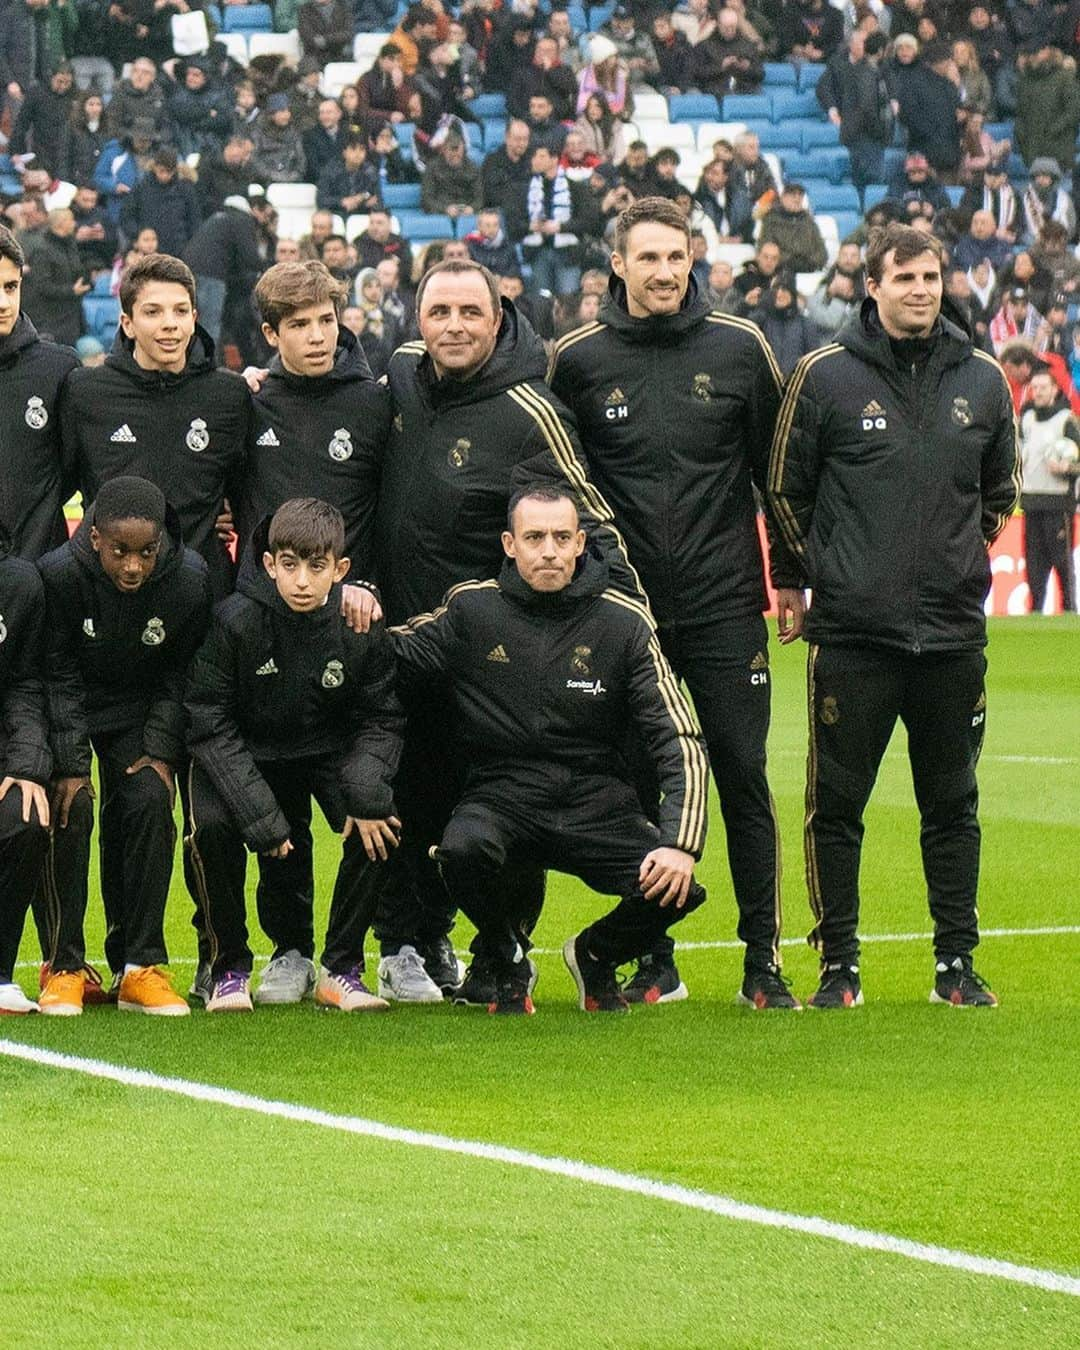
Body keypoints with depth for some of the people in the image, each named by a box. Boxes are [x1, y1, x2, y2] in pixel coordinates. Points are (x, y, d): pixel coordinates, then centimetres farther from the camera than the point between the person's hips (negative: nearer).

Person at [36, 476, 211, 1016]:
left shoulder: (190, 580, -21)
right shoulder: (60, 574, -27)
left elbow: (180, 675, -6)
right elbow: (58, 673, -17)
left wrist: (162, 752, -14)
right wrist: (71, 764, -21)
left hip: (138, 713, 2)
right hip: (66, 710, -2)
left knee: (150, 801, -18)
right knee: (70, 809, -20)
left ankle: (139, 965, -9)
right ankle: (63, 966, -8)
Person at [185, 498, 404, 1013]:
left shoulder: (362, 627, -17)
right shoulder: (236, 620, -23)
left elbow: (380, 719, -6)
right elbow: (210, 723, -19)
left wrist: (366, 796, -25)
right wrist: (258, 812, -27)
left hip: (330, 749, 1)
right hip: (249, 752, -1)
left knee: (376, 825, -25)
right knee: (211, 825, -29)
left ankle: (341, 969, -7)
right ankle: (229, 968, -8)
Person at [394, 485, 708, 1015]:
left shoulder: (624, 623, -3)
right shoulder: (472, 609, -1)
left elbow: (680, 739, -5)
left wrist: (681, 843, -18)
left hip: (596, 800, 1)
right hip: (503, 793, 0)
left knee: (676, 889, -24)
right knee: (463, 848, -35)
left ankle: (595, 957, 13)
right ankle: (507, 962, 0)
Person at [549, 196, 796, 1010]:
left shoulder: (738, 349, 3)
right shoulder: (578, 360, 2)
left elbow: (777, 469, 9)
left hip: (725, 606, 0)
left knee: (743, 776, -2)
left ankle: (763, 963, 5)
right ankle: (656, 964, 12)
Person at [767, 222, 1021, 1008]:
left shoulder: (981, 381, 7)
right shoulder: (825, 377, -2)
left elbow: (1001, 491, 22)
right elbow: (787, 490, 8)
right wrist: (793, 578, 13)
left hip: (955, 633, 3)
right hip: (852, 629, -3)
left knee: (952, 804, 8)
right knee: (836, 803, 0)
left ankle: (957, 964, 16)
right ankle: (839, 964, 8)